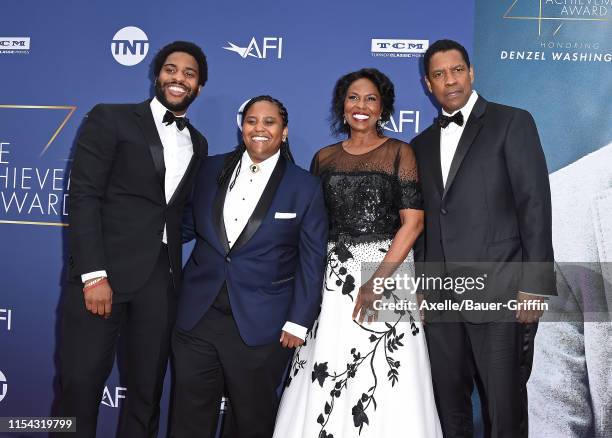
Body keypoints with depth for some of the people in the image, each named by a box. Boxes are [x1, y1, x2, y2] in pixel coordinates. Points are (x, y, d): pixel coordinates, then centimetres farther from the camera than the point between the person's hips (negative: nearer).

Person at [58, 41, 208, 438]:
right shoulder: (110, 119, 2)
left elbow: (182, 211, 14)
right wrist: (93, 274, -14)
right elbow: (84, 196, -6)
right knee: (81, 385, 1)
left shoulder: (197, 144, 17)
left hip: (163, 280, 4)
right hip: (104, 272, -4)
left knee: (147, 390, 10)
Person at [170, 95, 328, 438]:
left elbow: (312, 260, -3)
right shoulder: (212, 169, 7)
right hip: (198, 316, 3)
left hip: (261, 324, -3)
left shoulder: (305, 187, -2)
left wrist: (298, 322, -6)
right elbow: (194, 226, 15)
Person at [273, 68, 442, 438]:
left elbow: (413, 221, -8)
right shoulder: (324, 157, 11)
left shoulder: (399, 153, 1)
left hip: (388, 270, -3)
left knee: (386, 385, -2)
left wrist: (376, 281, -16)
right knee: (324, 382, 5)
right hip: (333, 276, 3)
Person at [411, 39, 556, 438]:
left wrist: (534, 285, -12)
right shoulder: (422, 144, 16)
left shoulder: (512, 123, 1)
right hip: (441, 300, 5)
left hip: (500, 295, -4)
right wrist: (420, 289, 11)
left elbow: (535, 205, -6)